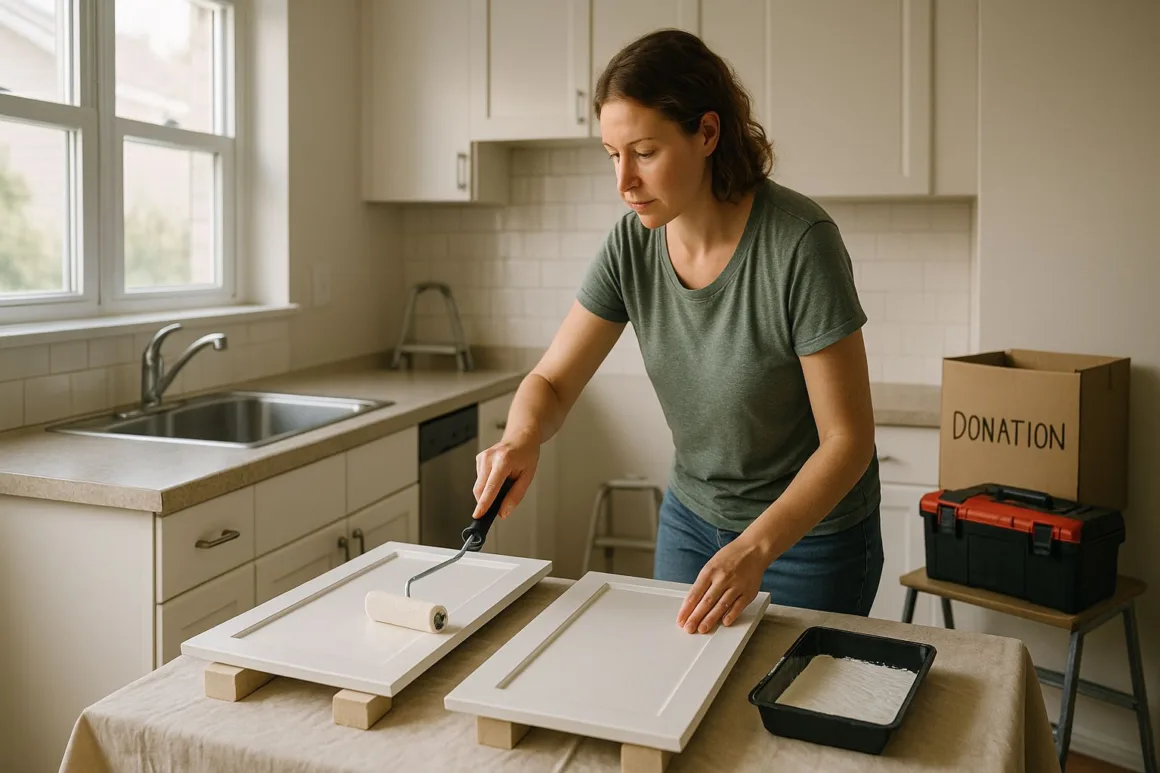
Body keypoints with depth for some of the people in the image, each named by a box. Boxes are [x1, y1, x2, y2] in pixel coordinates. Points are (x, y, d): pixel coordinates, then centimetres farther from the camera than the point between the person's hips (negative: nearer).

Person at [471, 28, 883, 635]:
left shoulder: (799, 242, -27)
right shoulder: (633, 243, -11)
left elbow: (847, 438, -23)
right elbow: (551, 382, -6)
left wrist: (755, 548, -34)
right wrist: (521, 439, -28)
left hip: (811, 533, -4)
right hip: (691, 518, 5)